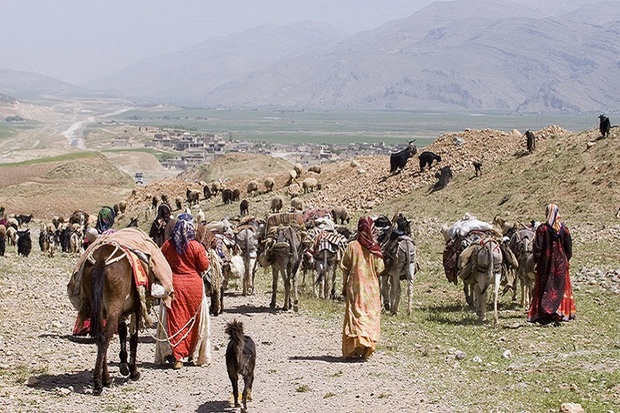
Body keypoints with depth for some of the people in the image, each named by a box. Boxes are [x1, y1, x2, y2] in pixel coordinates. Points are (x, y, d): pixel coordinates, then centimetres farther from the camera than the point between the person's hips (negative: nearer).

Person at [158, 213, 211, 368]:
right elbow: (205, 266, -6)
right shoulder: (196, 246, -11)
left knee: (176, 319, 4)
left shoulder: (167, 245, -3)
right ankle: (193, 353, 22)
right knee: (193, 319, 13)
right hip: (194, 286, -1)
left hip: (174, 284, 1)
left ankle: (177, 356, -5)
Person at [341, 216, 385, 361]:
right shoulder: (375, 248, -3)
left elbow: (345, 269, -3)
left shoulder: (352, 246, -6)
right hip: (372, 288, 1)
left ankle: (354, 350, -6)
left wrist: (344, 287, 6)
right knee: (371, 318, 7)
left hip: (355, 287, -1)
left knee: (355, 316, 3)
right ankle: (367, 350, 1)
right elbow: (380, 269, -2)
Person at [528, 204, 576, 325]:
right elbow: (569, 248, 3)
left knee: (544, 289, 6)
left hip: (546, 263, -2)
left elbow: (537, 248, -10)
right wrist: (566, 260, 16)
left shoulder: (542, 229, -10)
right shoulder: (564, 229, -2)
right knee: (561, 288, 10)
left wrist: (536, 262, -2)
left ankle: (543, 311, 1)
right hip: (561, 263, 2)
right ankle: (560, 314, 6)